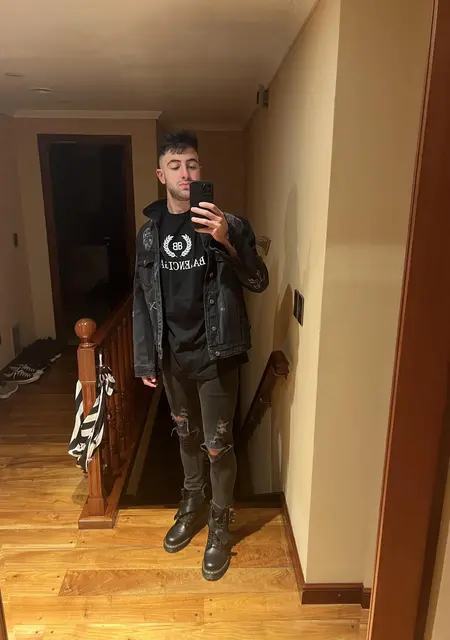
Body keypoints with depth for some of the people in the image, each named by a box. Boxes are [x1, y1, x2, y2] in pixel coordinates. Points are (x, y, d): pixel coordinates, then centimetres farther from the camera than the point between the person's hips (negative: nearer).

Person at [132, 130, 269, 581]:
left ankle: (219, 526, 30)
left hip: (215, 354, -4)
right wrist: (145, 359, 6)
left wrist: (227, 242, -32)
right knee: (186, 434, 21)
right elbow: (143, 300, 7)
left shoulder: (227, 224, -8)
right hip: (173, 355, 4)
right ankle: (193, 506, 44)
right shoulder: (150, 232, 3)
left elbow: (259, 282, -15)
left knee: (217, 445, 6)